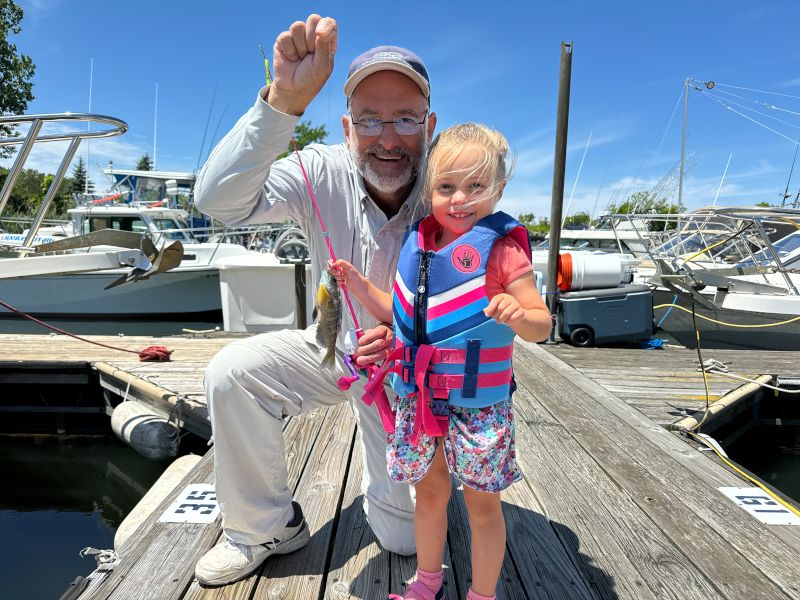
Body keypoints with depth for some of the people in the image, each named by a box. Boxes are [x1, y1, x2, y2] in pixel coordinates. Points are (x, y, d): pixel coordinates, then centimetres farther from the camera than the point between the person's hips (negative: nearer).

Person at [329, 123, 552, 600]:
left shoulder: (501, 248, -13)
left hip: (479, 403, -5)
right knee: (430, 493, 23)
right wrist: (360, 285, 2)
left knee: (483, 504, 14)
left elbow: (541, 326, -15)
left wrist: (518, 315, -36)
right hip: (419, 397, 6)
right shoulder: (418, 244, 3)